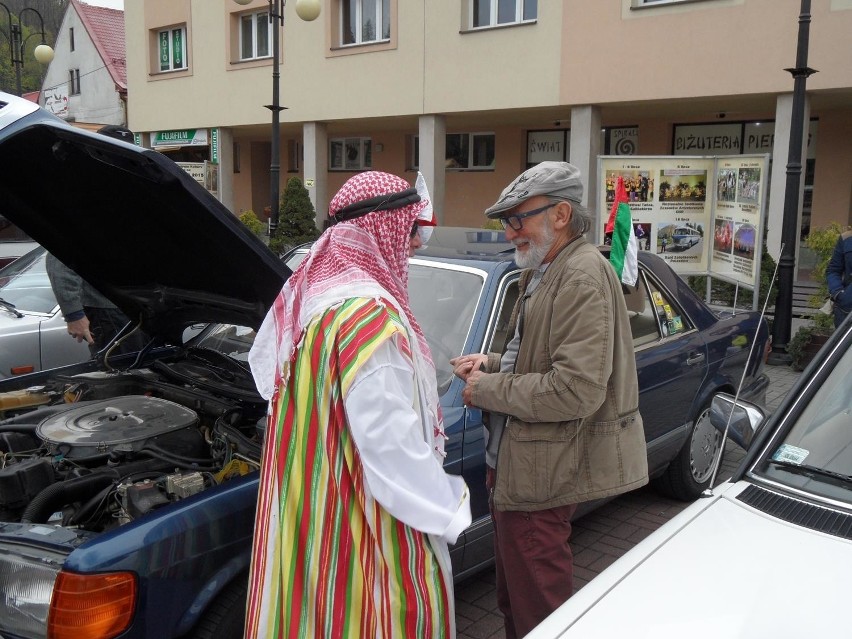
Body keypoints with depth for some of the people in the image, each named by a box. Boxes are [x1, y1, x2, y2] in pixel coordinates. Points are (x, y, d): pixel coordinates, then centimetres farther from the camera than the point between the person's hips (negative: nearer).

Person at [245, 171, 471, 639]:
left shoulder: (307, 289, 4)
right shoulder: (369, 314, -25)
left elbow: (264, 362, 17)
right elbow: (390, 440, -27)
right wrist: (446, 511, -16)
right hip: (358, 517, -9)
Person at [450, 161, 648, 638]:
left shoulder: (584, 277, -19)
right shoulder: (544, 272, 13)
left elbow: (577, 390, -27)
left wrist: (487, 391, -17)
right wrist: (494, 364, 4)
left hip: (541, 475, -10)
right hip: (515, 465, 10)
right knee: (514, 598, 23)